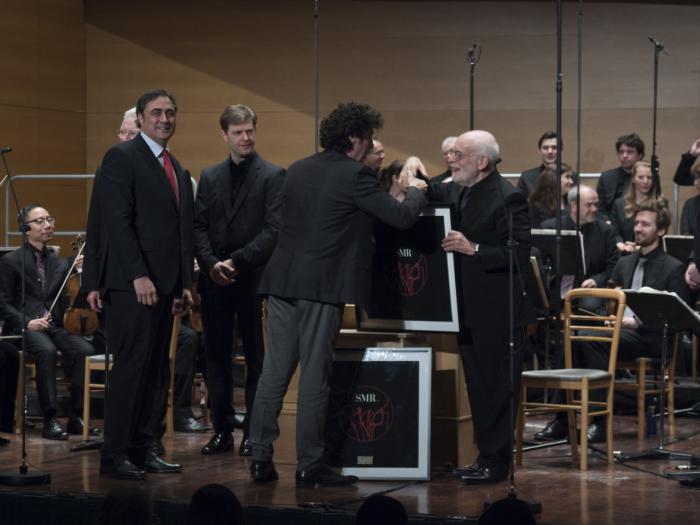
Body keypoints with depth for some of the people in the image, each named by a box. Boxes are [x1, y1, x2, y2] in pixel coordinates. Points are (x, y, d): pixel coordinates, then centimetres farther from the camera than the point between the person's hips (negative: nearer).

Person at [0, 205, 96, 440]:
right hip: (24, 327, -4)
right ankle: (50, 419, -34)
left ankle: (76, 416, -23)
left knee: (84, 350, -27)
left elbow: (67, 302, 15)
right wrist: (26, 322, -16)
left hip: (56, 325, 4)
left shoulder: (60, 263, 20)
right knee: (47, 351, -37)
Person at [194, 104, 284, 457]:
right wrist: (211, 264, -8)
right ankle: (222, 430, 11)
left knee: (255, 356, 1)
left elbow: (274, 229, -9)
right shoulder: (210, 177, 13)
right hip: (215, 280, 4)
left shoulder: (273, 176, -1)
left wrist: (237, 261, -15)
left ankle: (254, 433, 6)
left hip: (254, 278, -4)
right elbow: (199, 226, 9)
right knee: (216, 355, 5)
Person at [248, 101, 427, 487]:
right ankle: (309, 466, 2)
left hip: (282, 281, 7)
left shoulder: (297, 170, 13)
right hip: (322, 285, -7)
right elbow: (402, 217, -9)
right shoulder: (355, 176, -8)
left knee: (274, 372, 8)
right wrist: (415, 191, 13)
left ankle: (261, 459, 10)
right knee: (314, 377, -2)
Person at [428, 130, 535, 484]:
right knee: (478, 386, 15)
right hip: (469, 308, 9)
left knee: (496, 387, -2)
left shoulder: (507, 199, -15)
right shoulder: (456, 192, 11)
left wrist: (473, 249, -24)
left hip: (497, 312, -9)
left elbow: (520, 253, -20)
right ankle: (485, 455, 23)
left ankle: (496, 462, 4)